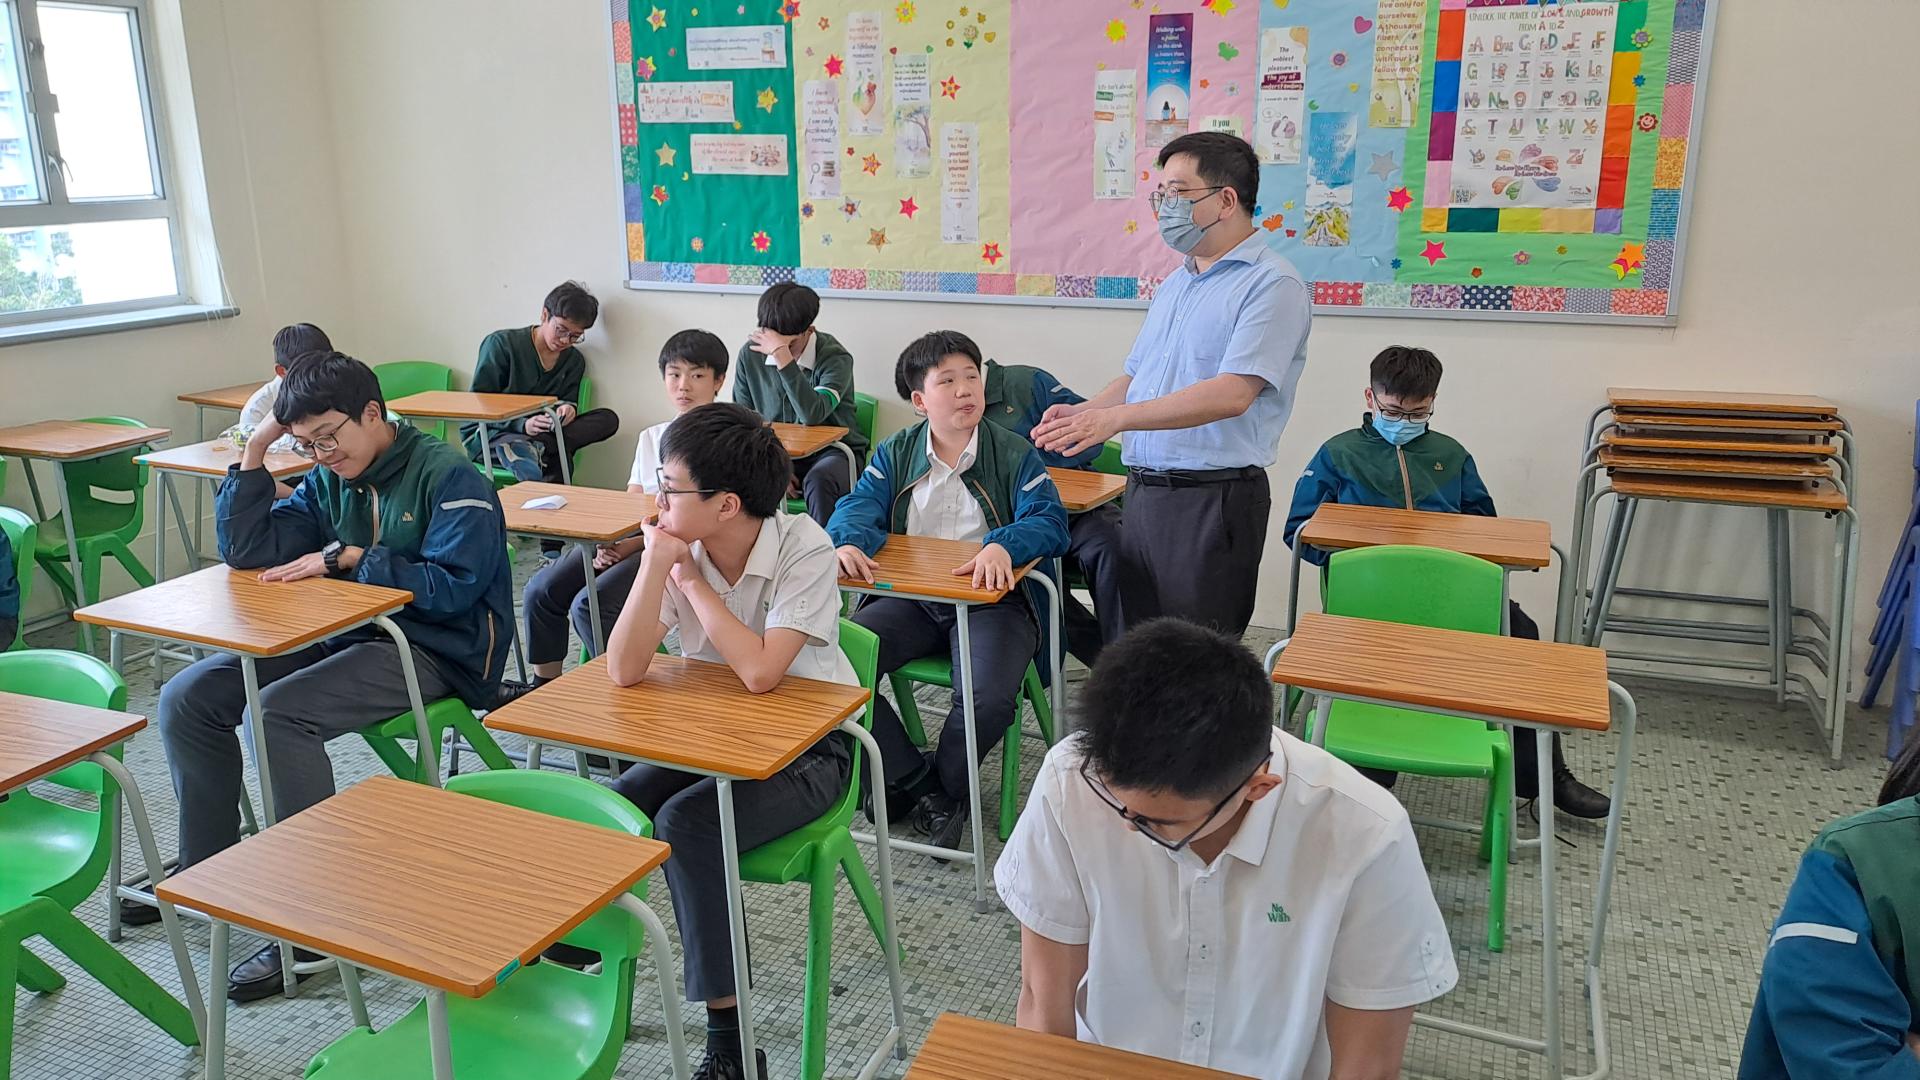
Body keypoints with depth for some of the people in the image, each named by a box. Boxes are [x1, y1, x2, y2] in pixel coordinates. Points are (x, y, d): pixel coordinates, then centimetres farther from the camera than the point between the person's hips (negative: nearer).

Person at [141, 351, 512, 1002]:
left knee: (280, 712, -29)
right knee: (187, 698, 0)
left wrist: (346, 557, -17)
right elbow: (246, 551, 6)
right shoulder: (328, 481, 9)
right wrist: (256, 450, -1)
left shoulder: (450, 477, -12)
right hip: (346, 635, 8)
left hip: (433, 651, -8)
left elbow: (453, 587, -21)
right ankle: (206, 870, 17)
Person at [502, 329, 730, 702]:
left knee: (590, 605, -24)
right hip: (633, 542, 8)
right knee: (542, 589, -4)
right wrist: (609, 542, -8)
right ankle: (544, 683, 13)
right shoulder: (651, 437, 17)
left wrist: (630, 545, -20)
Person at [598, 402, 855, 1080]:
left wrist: (691, 578, -21)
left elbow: (760, 673, -32)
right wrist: (655, 564, -23)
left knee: (685, 825, -27)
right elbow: (624, 671, -16)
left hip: (807, 748, -5)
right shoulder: (679, 549, -8)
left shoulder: (804, 549, -21)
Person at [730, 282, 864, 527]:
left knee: (818, 480, -36)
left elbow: (812, 414, -33)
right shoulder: (750, 354, -3)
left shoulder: (835, 358, -16)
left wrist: (783, 357, -34)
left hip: (832, 452, -3)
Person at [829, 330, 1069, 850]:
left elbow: (1049, 520, -11)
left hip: (990, 599, -2)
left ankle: (942, 784, 3)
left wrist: (1002, 545, -34)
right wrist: (848, 542, -28)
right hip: (910, 597, 3)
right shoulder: (895, 454, 11)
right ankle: (915, 779, -6)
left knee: (991, 700, -31)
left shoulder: (1014, 454, 3)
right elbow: (858, 508, -2)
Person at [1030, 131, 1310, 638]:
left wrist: (1116, 417, -27)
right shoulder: (1174, 284, 18)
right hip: (1143, 492, 8)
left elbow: (1233, 393, -23)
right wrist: (1082, 413, 0)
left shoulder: (1273, 284, -11)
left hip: (1212, 498, -8)